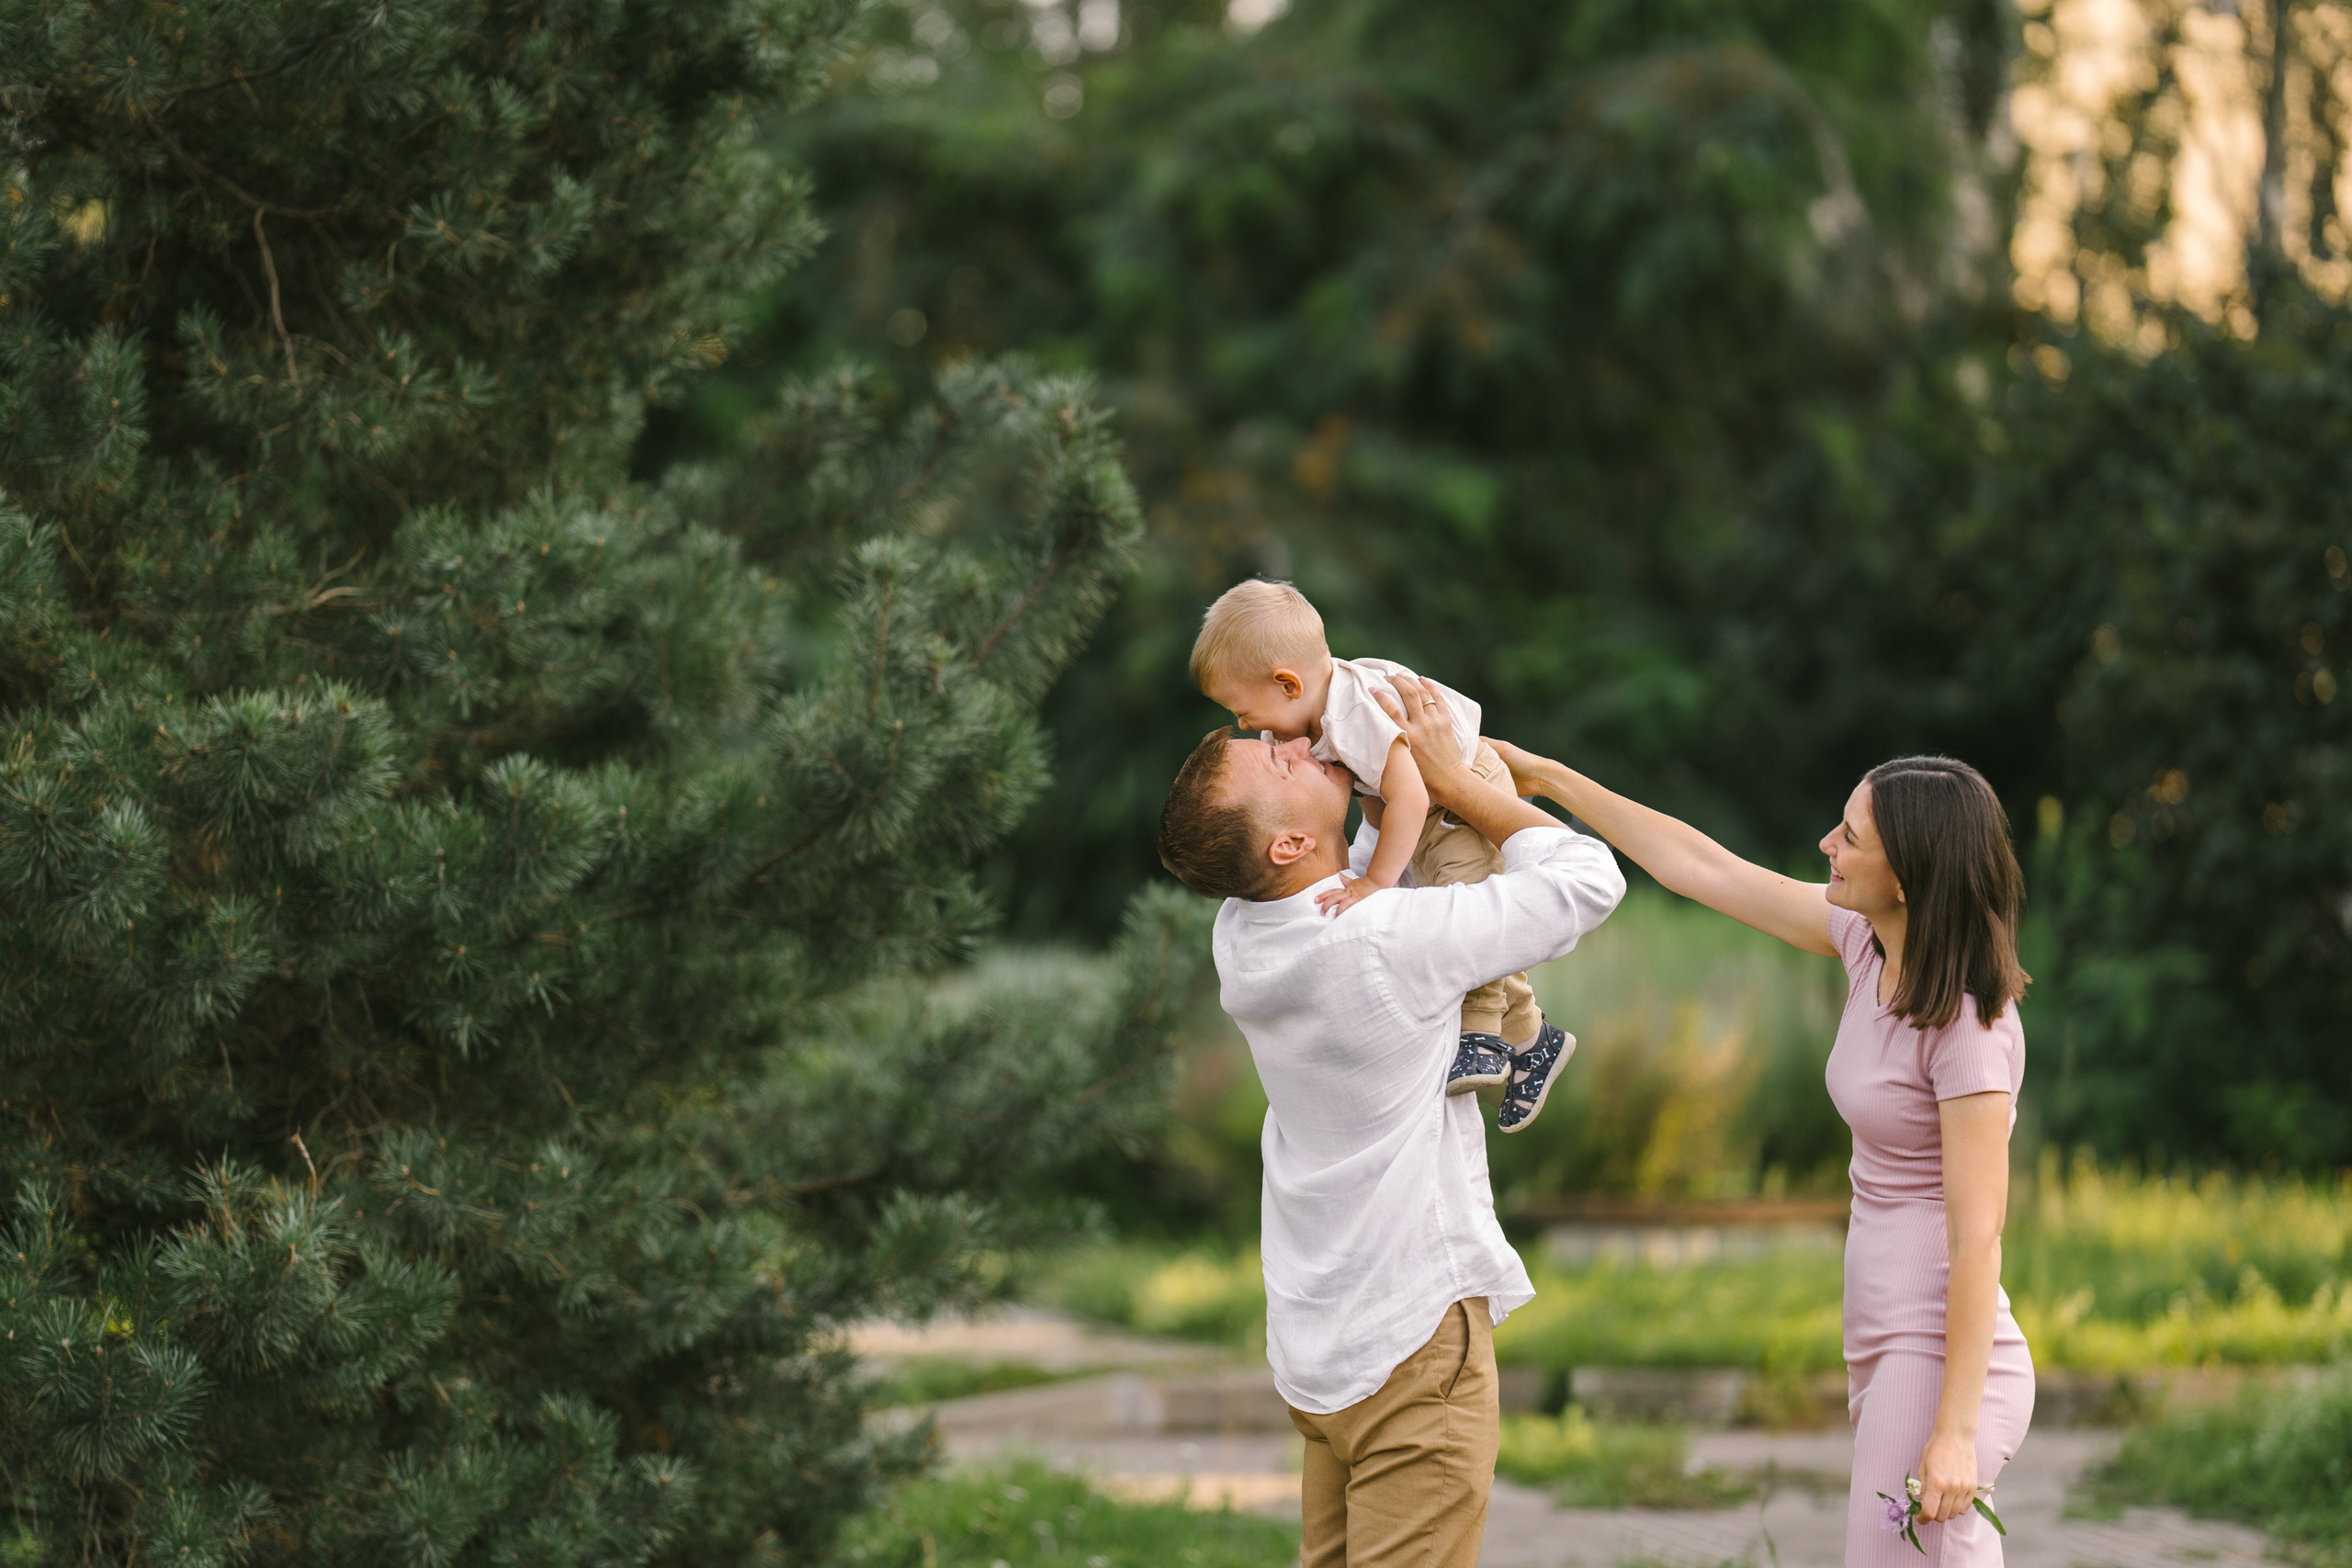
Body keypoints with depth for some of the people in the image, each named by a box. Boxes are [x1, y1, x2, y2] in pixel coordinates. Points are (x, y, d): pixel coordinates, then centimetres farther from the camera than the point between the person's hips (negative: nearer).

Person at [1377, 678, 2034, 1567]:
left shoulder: (1969, 1028, -18)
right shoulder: (1868, 942, 5)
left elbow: (1977, 1238, -20)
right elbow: (1703, 868, 13)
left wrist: (1956, 1431, -21)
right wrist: (1543, 779, 15)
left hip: (1944, 1360, -9)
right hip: (1890, 1353, 9)